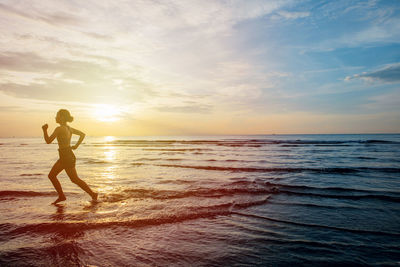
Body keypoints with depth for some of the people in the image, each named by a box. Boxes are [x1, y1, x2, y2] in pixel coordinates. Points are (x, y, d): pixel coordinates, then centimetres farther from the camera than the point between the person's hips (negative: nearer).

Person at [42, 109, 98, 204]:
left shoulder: (59, 129, -16)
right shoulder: (69, 128, 10)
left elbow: (48, 141, -14)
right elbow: (82, 134, 16)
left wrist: (44, 130, -3)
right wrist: (76, 145, 14)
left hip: (67, 157, -9)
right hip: (64, 157, 9)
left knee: (75, 179, -2)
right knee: (51, 175, 15)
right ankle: (61, 196, 17)